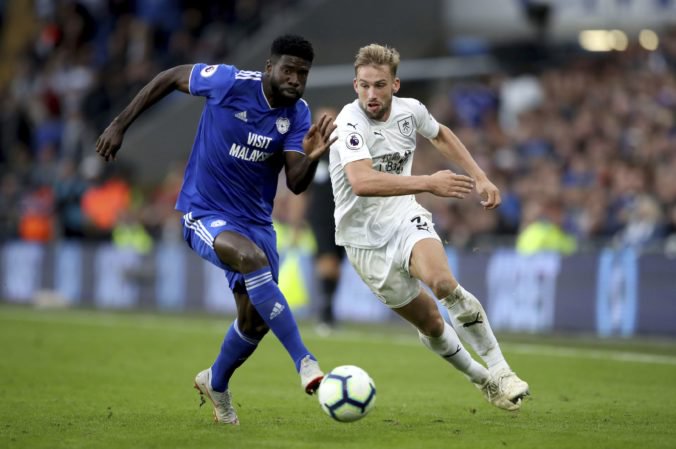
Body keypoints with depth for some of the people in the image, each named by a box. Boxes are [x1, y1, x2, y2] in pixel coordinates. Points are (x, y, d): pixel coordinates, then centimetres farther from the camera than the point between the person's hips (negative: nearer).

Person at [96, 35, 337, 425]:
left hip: (257, 221, 5)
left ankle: (216, 383, 39)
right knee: (252, 258, -35)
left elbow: (297, 184, -13)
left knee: (255, 321, 7)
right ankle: (306, 364, -36)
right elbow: (171, 77, -2)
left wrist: (311, 157, -35)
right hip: (205, 214, -5)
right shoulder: (230, 82, -17)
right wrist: (120, 125, -2)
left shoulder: (298, 114, -6)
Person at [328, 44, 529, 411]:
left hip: (404, 218, 2)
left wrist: (479, 177, 14)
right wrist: (428, 183, -45)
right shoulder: (351, 123, -23)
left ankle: (499, 370, -17)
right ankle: (481, 379, 25)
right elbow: (362, 182, -40)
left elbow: (440, 135, 21)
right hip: (365, 237, -2)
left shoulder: (410, 110, -4)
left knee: (442, 281, -27)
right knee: (430, 322, 1)